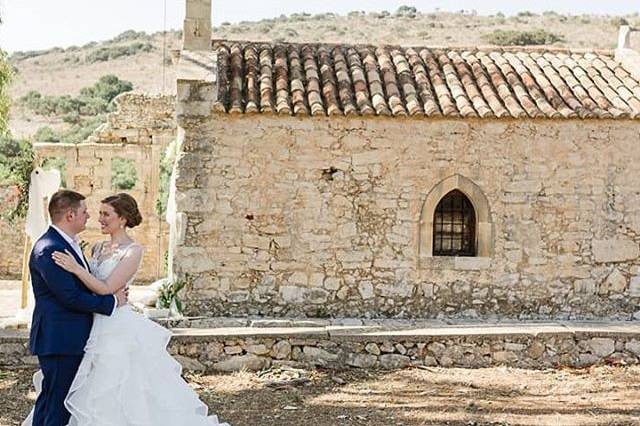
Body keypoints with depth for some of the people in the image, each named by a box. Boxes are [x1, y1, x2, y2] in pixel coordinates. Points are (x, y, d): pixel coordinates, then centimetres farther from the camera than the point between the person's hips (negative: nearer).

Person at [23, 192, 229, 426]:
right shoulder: (98, 248, 11)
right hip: (95, 325, 8)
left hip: (117, 326, -7)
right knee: (96, 395, 12)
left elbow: (107, 288, -18)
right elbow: (89, 285, 14)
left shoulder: (133, 250, -11)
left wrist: (76, 269, -20)